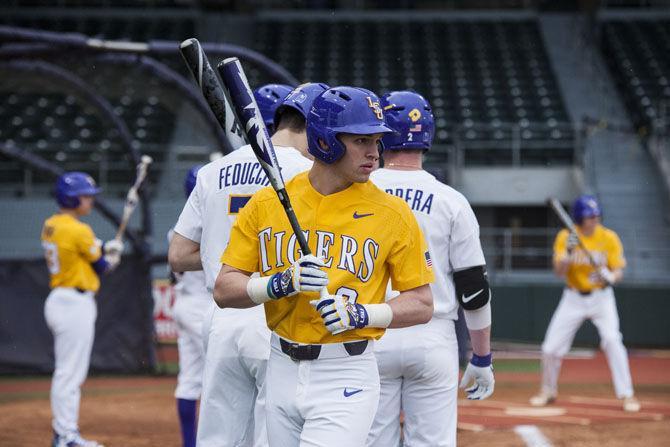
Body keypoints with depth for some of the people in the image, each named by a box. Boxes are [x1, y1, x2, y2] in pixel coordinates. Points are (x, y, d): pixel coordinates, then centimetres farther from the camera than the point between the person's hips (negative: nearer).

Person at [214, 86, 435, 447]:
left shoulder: (391, 213, -3)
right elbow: (224, 290, 0)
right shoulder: (266, 204, 2)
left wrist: (362, 314, -17)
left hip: (346, 379, -3)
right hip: (281, 373, 4)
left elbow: (422, 305, 0)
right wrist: (281, 284, -17)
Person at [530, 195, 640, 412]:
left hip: (601, 297, -1)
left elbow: (618, 271, -10)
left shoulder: (609, 238, -9)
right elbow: (559, 272, -15)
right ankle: (548, 391, 24)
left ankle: (626, 394, -14)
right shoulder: (565, 237, -8)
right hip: (573, 298, 1)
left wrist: (610, 277, -32)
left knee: (612, 341, -21)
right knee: (551, 347, -1)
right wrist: (568, 252, -32)